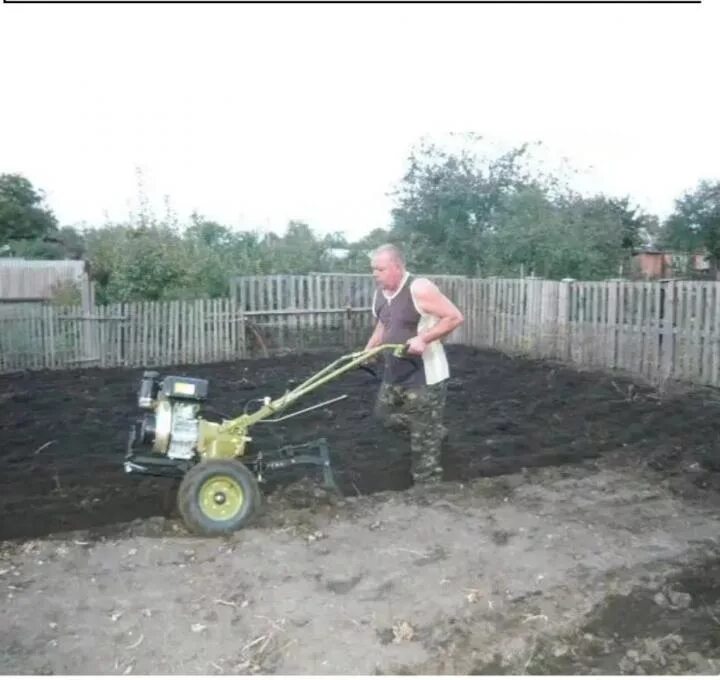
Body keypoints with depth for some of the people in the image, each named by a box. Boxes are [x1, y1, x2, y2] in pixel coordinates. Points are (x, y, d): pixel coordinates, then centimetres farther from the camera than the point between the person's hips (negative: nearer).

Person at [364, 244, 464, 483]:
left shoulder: (419, 289, -20)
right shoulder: (380, 294, 5)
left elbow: (455, 317, -19)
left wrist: (423, 338, -27)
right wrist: (368, 350, 5)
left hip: (425, 374, -8)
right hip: (395, 371, 9)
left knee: (424, 436, 2)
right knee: (385, 413, 21)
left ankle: (426, 484, 18)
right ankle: (432, 430, 38)